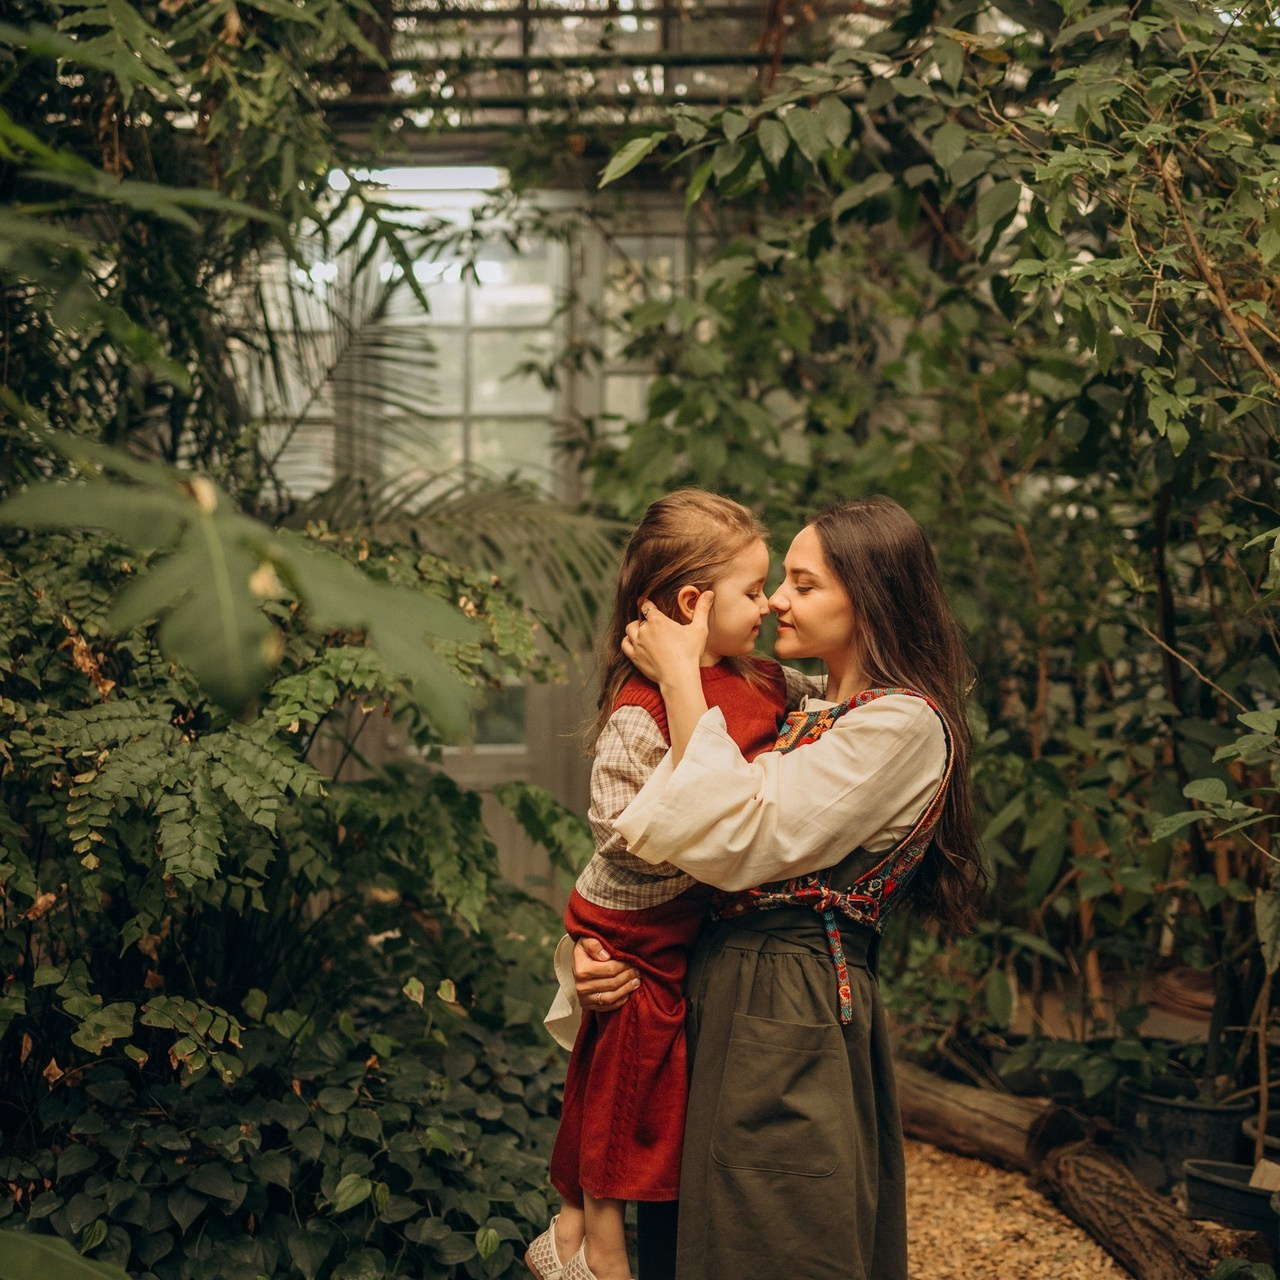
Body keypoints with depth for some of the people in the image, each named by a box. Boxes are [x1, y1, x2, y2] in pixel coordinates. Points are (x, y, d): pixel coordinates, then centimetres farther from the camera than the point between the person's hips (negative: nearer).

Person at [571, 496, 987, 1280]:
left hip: (792, 1016, -8)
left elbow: (736, 843, -19)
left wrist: (682, 679, -13)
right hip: (732, 991, 8)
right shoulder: (812, 718, 18)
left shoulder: (904, 723, -12)